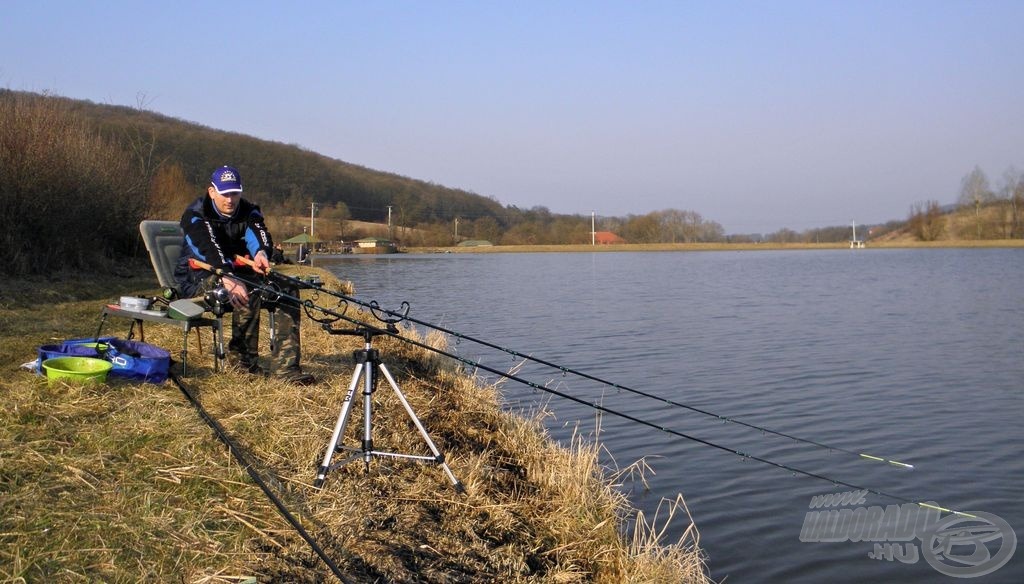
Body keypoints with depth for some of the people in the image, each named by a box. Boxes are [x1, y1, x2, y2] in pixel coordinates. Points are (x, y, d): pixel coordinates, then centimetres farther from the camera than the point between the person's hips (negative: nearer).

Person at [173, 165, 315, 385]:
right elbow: (209, 249, -32)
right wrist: (227, 279, -52)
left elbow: (259, 234, -20)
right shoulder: (195, 215, -12)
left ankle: (285, 366, -26)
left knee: (286, 290, -19)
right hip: (199, 280, -5)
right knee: (247, 292, -36)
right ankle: (243, 359, -23)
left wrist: (261, 252, -46)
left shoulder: (248, 212, 3)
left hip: (236, 274, 5)